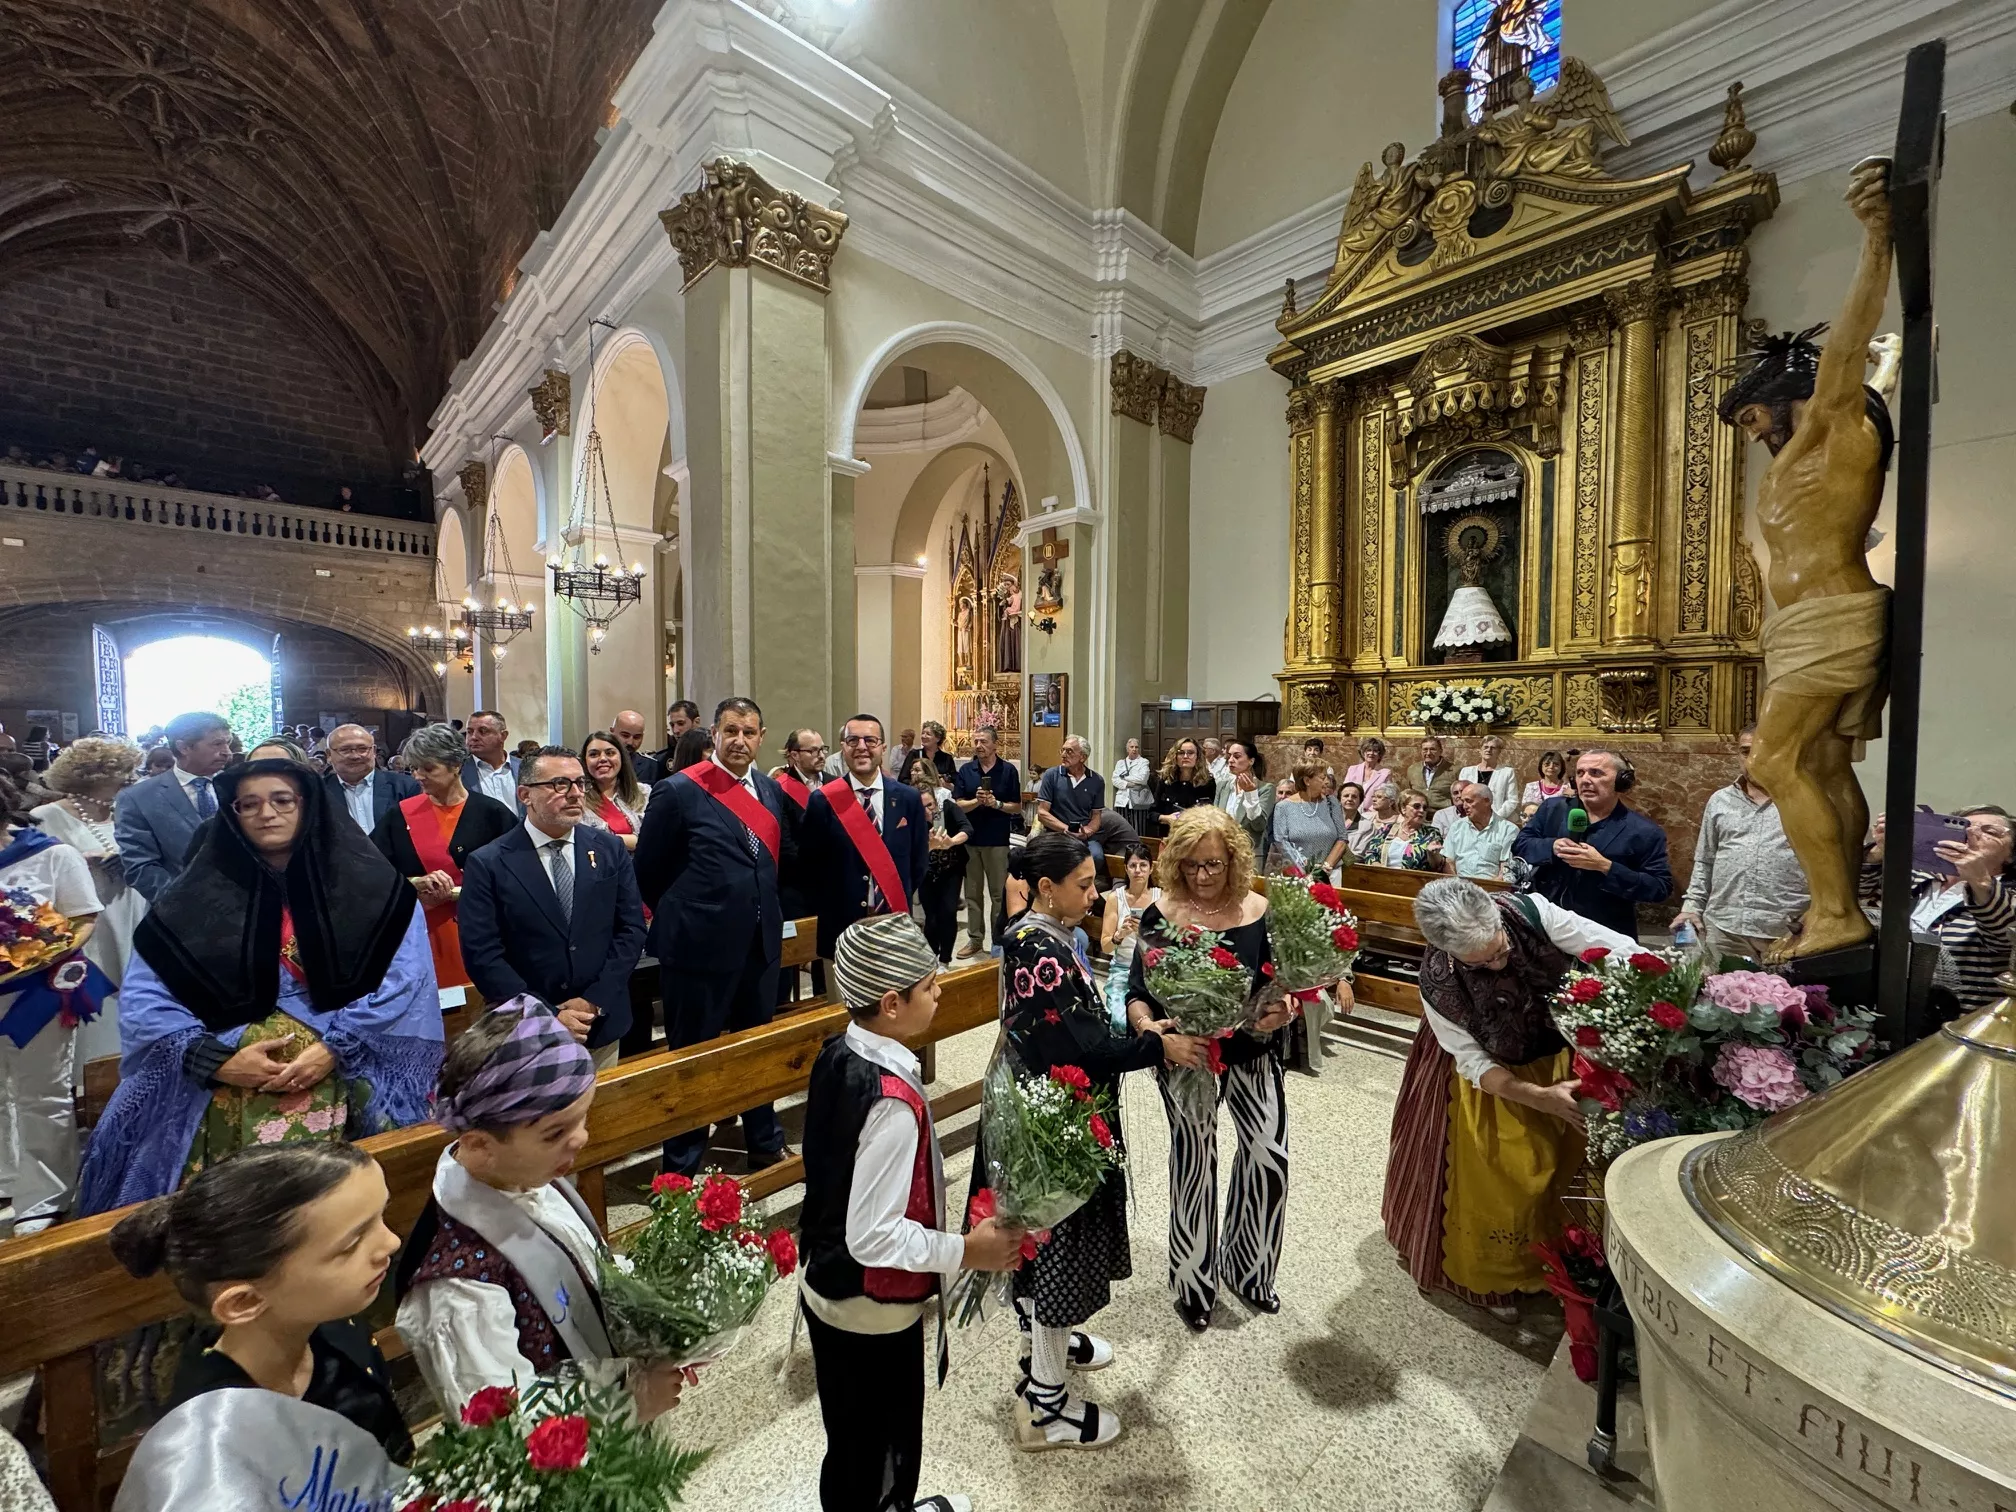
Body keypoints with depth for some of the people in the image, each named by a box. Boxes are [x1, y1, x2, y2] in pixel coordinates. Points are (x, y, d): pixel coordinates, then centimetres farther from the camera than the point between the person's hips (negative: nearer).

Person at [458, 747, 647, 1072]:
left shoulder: (610, 848, 0)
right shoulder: (487, 864, -8)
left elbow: (632, 928, -1)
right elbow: (482, 955, -11)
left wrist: (595, 1001, -10)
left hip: (602, 1024, 3)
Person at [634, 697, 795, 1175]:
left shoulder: (770, 790, 6)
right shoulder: (678, 790, -11)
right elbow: (649, 869, -5)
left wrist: (762, 909, 8)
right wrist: (685, 915, 4)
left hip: (761, 942, 6)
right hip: (701, 944, -5)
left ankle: (765, 1146, 38)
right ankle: (682, 1166, 28)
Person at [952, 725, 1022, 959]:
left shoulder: (1008, 770, -1)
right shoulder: (965, 770, 5)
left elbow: (1017, 807, 0)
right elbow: (957, 805, 0)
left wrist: (996, 803, -16)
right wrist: (977, 801, -17)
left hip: (998, 840, -2)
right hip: (970, 838, 3)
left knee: (999, 893, 3)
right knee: (973, 893, 10)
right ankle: (975, 939, 21)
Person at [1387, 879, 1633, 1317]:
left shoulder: (1529, 911, -32)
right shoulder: (1437, 983, -32)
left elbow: (1621, 949, -27)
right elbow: (1474, 1063, -21)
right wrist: (1539, 1098, -34)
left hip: (1564, 1058, 3)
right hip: (1496, 1084, -3)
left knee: (1561, 1166, 20)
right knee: (1496, 1183, 9)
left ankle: (1549, 1260, 48)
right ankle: (1492, 1275, 38)